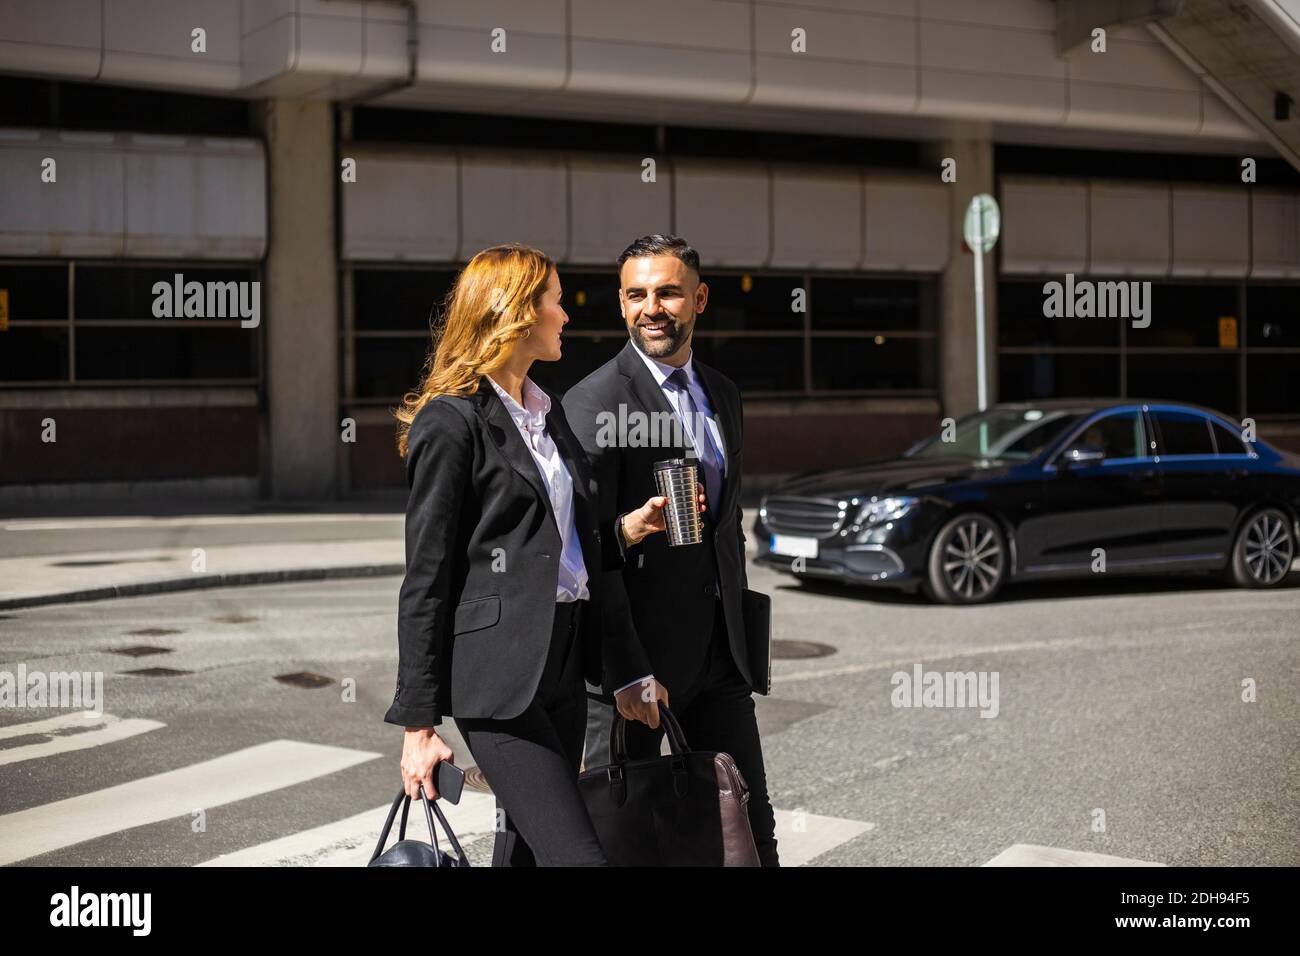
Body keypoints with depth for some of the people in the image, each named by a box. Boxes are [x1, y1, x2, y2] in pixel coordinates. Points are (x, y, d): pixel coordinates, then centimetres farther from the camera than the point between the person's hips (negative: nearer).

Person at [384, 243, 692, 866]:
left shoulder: (549, 413, 18)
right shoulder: (453, 421, -8)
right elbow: (425, 581, -10)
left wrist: (624, 531, 6)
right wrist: (418, 723, -11)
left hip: (563, 667, 9)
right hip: (497, 670, -9)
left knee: (526, 849, 12)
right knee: (575, 855, -14)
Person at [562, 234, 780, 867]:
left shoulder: (723, 395, 12)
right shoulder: (595, 400, -12)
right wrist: (627, 671, -22)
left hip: (719, 652, 7)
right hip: (635, 654, -7)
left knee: (749, 827, 11)